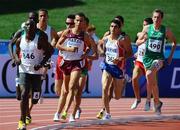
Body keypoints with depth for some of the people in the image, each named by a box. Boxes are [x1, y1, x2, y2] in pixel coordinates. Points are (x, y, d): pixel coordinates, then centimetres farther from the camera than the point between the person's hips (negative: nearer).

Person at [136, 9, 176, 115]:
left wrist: (171, 56, 6)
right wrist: (143, 40, -14)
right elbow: (137, 42, 8)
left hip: (159, 58, -3)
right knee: (153, 83, 9)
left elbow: (174, 42, 12)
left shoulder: (166, 30, -3)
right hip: (148, 57, 3)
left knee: (149, 75, -30)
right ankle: (157, 102, 29)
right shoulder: (147, 28, 1)